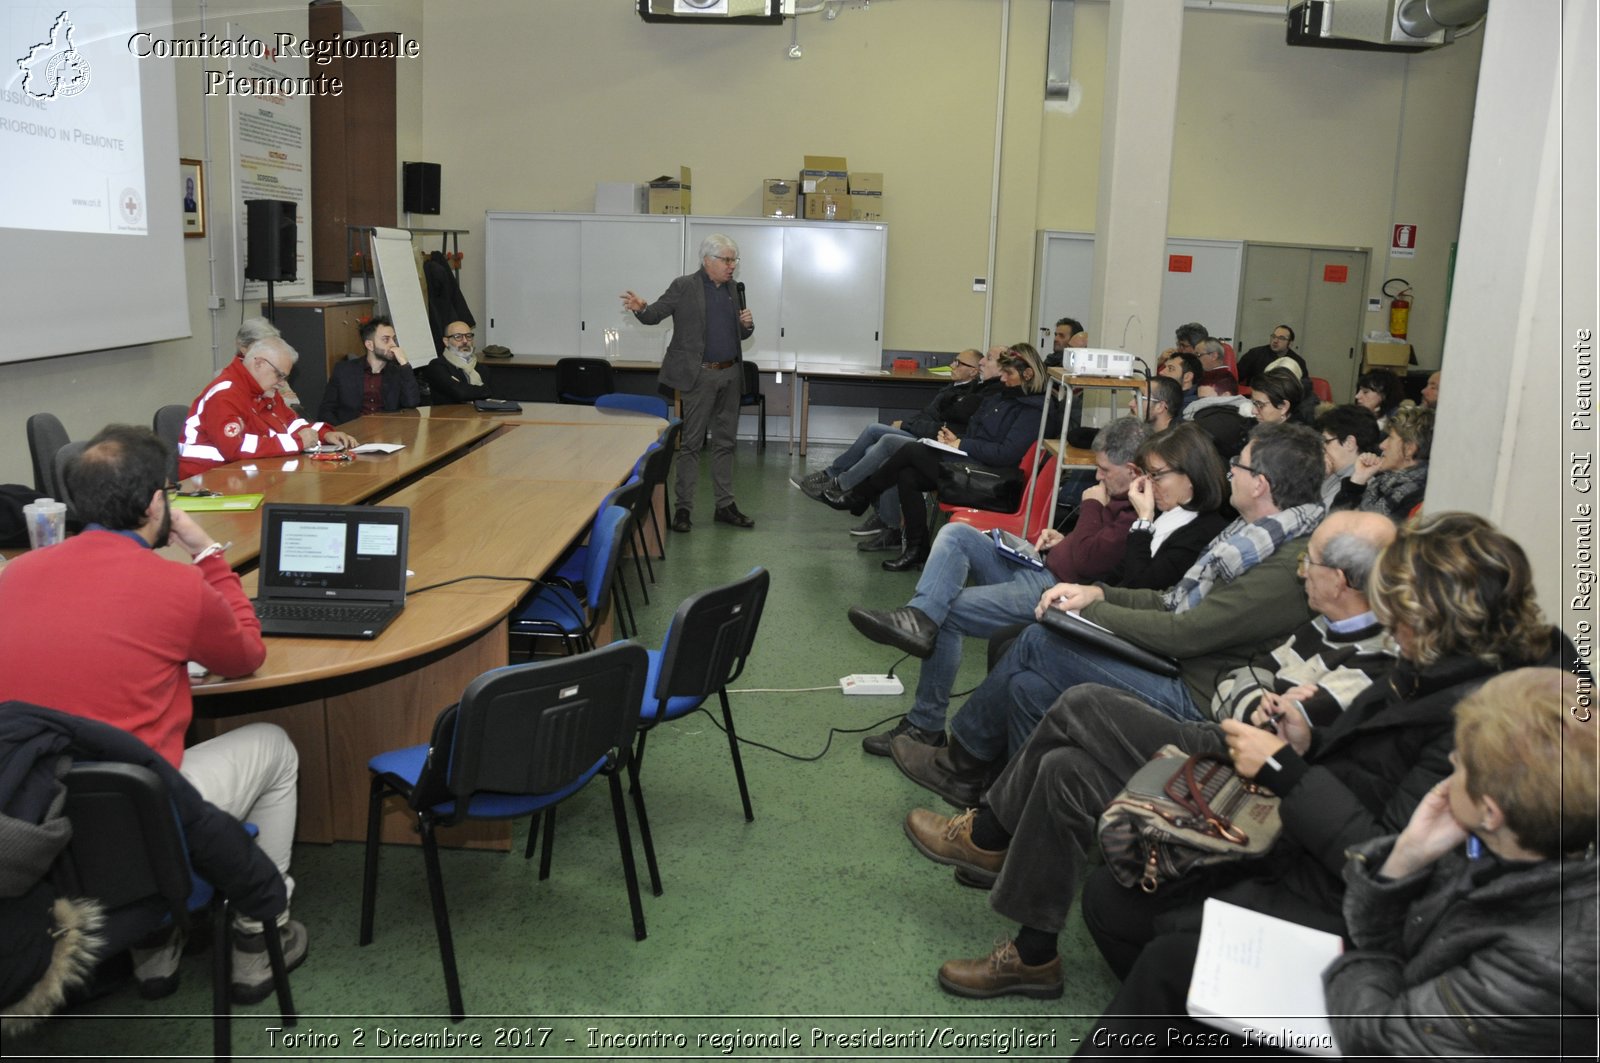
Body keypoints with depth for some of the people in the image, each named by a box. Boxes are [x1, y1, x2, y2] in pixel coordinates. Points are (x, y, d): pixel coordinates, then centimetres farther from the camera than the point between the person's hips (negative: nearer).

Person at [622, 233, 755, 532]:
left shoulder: (734, 289, 12)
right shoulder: (684, 287, -5)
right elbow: (655, 314, -9)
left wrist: (747, 324, -5)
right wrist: (640, 308, -30)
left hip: (730, 374, 6)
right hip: (700, 375, -6)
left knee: (724, 442, 11)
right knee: (691, 443, -2)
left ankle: (725, 506, 19)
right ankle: (683, 508, 4)